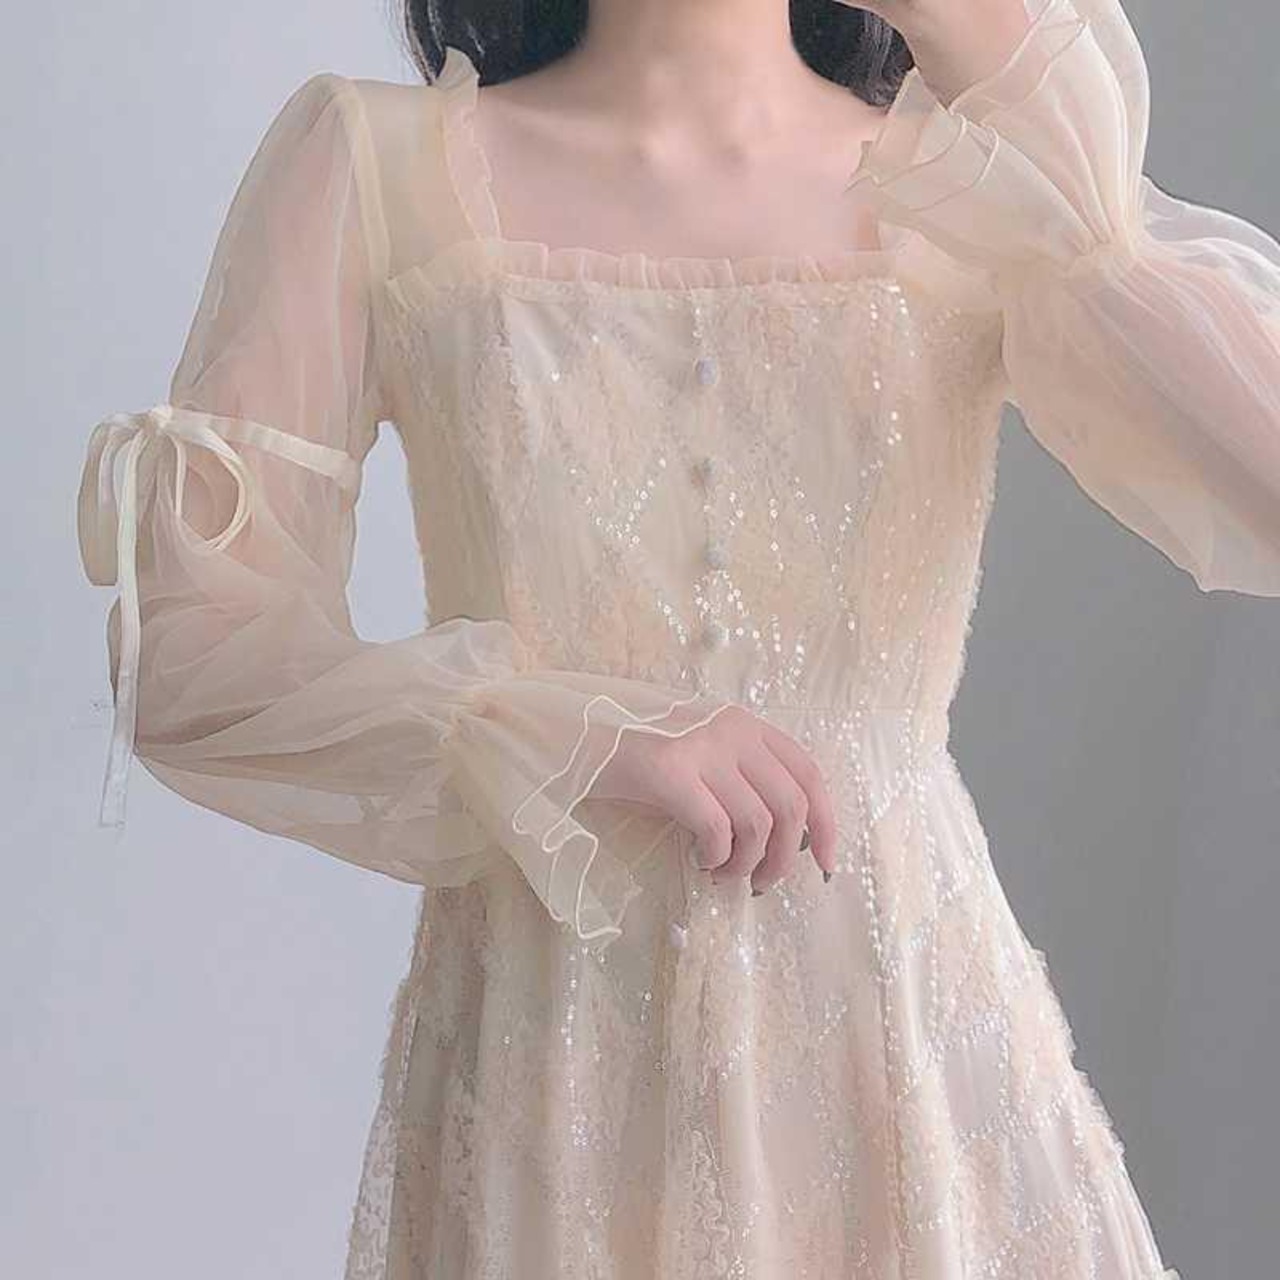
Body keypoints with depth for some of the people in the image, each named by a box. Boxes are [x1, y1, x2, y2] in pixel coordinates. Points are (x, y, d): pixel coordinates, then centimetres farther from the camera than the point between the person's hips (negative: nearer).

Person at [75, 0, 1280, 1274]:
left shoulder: (977, 196, 1)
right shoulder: (368, 163, -2)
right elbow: (176, 647, -5)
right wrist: (570, 736, -19)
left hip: (909, 1021, 1)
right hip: (544, 1050, -1)